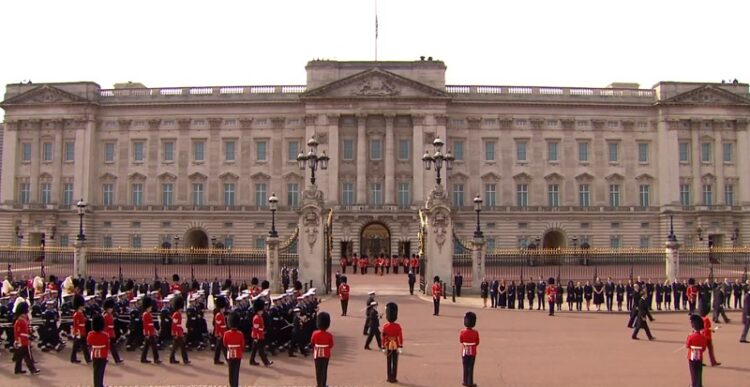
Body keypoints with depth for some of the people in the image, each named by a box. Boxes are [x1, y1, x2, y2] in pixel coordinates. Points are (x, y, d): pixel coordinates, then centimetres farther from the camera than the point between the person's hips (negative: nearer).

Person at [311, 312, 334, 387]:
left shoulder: (315, 334, -15)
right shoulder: (329, 335, -16)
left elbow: (312, 344, -1)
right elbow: (331, 345, -5)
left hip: (317, 354, 1)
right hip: (326, 354, -1)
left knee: (318, 370, 13)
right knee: (324, 370, 7)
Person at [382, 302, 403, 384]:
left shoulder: (385, 326, -7)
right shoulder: (398, 326, -11)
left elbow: (383, 338, -4)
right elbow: (400, 337, -12)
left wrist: (384, 348, 3)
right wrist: (400, 347, -7)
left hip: (388, 347, 1)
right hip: (395, 347, -1)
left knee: (388, 363, 10)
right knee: (395, 363, 5)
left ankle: (389, 378, 14)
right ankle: (394, 378, 7)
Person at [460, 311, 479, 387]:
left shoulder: (462, 332, -14)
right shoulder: (475, 333, -14)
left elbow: (460, 341, 0)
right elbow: (477, 343, -3)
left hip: (465, 352, 1)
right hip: (472, 352, -1)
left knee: (465, 367, 12)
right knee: (471, 368, 6)